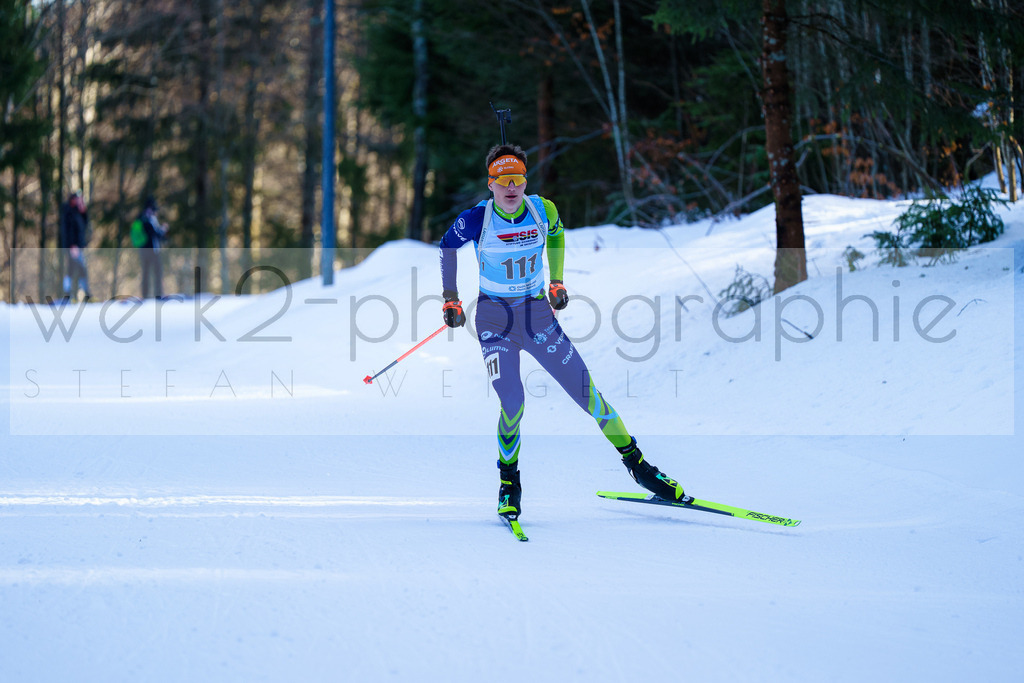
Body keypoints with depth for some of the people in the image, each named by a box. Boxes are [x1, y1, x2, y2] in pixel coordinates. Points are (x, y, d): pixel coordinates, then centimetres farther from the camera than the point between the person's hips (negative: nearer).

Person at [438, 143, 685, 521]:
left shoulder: (543, 210, -9)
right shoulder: (476, 220, -16)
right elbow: (447, 246, 4)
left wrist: (556, 281, 15)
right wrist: (450, 300, 6)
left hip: (537, 312, 2)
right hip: (494, 318, -2)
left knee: (585, 389, -2)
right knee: (512, 401, -18)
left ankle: (636, 463, 12)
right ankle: (509, 482, 5)